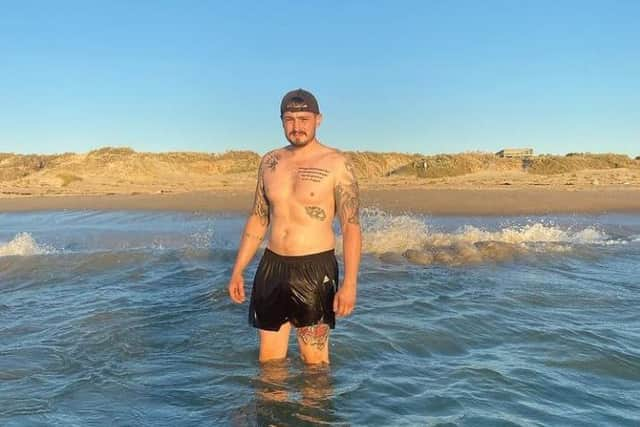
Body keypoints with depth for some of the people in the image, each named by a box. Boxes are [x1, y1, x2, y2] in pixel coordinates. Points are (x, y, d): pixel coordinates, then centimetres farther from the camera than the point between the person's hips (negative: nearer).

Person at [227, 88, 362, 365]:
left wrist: (349, 283, -19)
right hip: (271, 267, 5)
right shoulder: (270, 162, 9)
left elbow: (351, 227, -10)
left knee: (314, 358, 4)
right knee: (269, 359, 12)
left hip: (315, 270, -5)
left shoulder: (337, 164, -6)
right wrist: (238, 271, 12)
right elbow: (257, 219, 15)